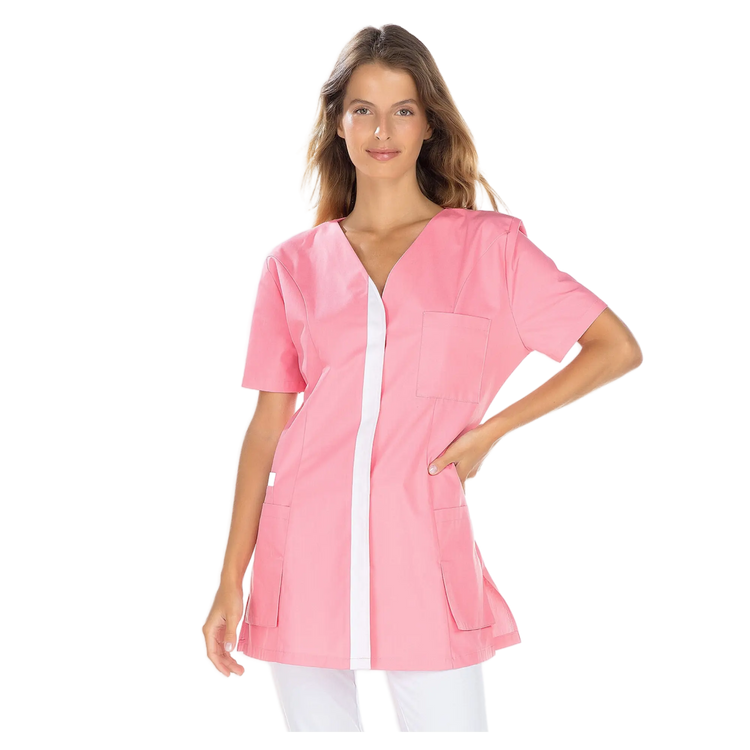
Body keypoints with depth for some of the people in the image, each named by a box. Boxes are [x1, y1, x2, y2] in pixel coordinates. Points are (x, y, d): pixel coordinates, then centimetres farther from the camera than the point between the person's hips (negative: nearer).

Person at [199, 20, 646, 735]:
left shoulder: (489, 244, 5)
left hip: (423, 550, -1)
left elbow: (619, 348, 4)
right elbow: (266, 423, 6)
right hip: (302, 557, 2)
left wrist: (491, 431, -3)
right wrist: (229, 584, 1)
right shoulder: (292, 264, 8)